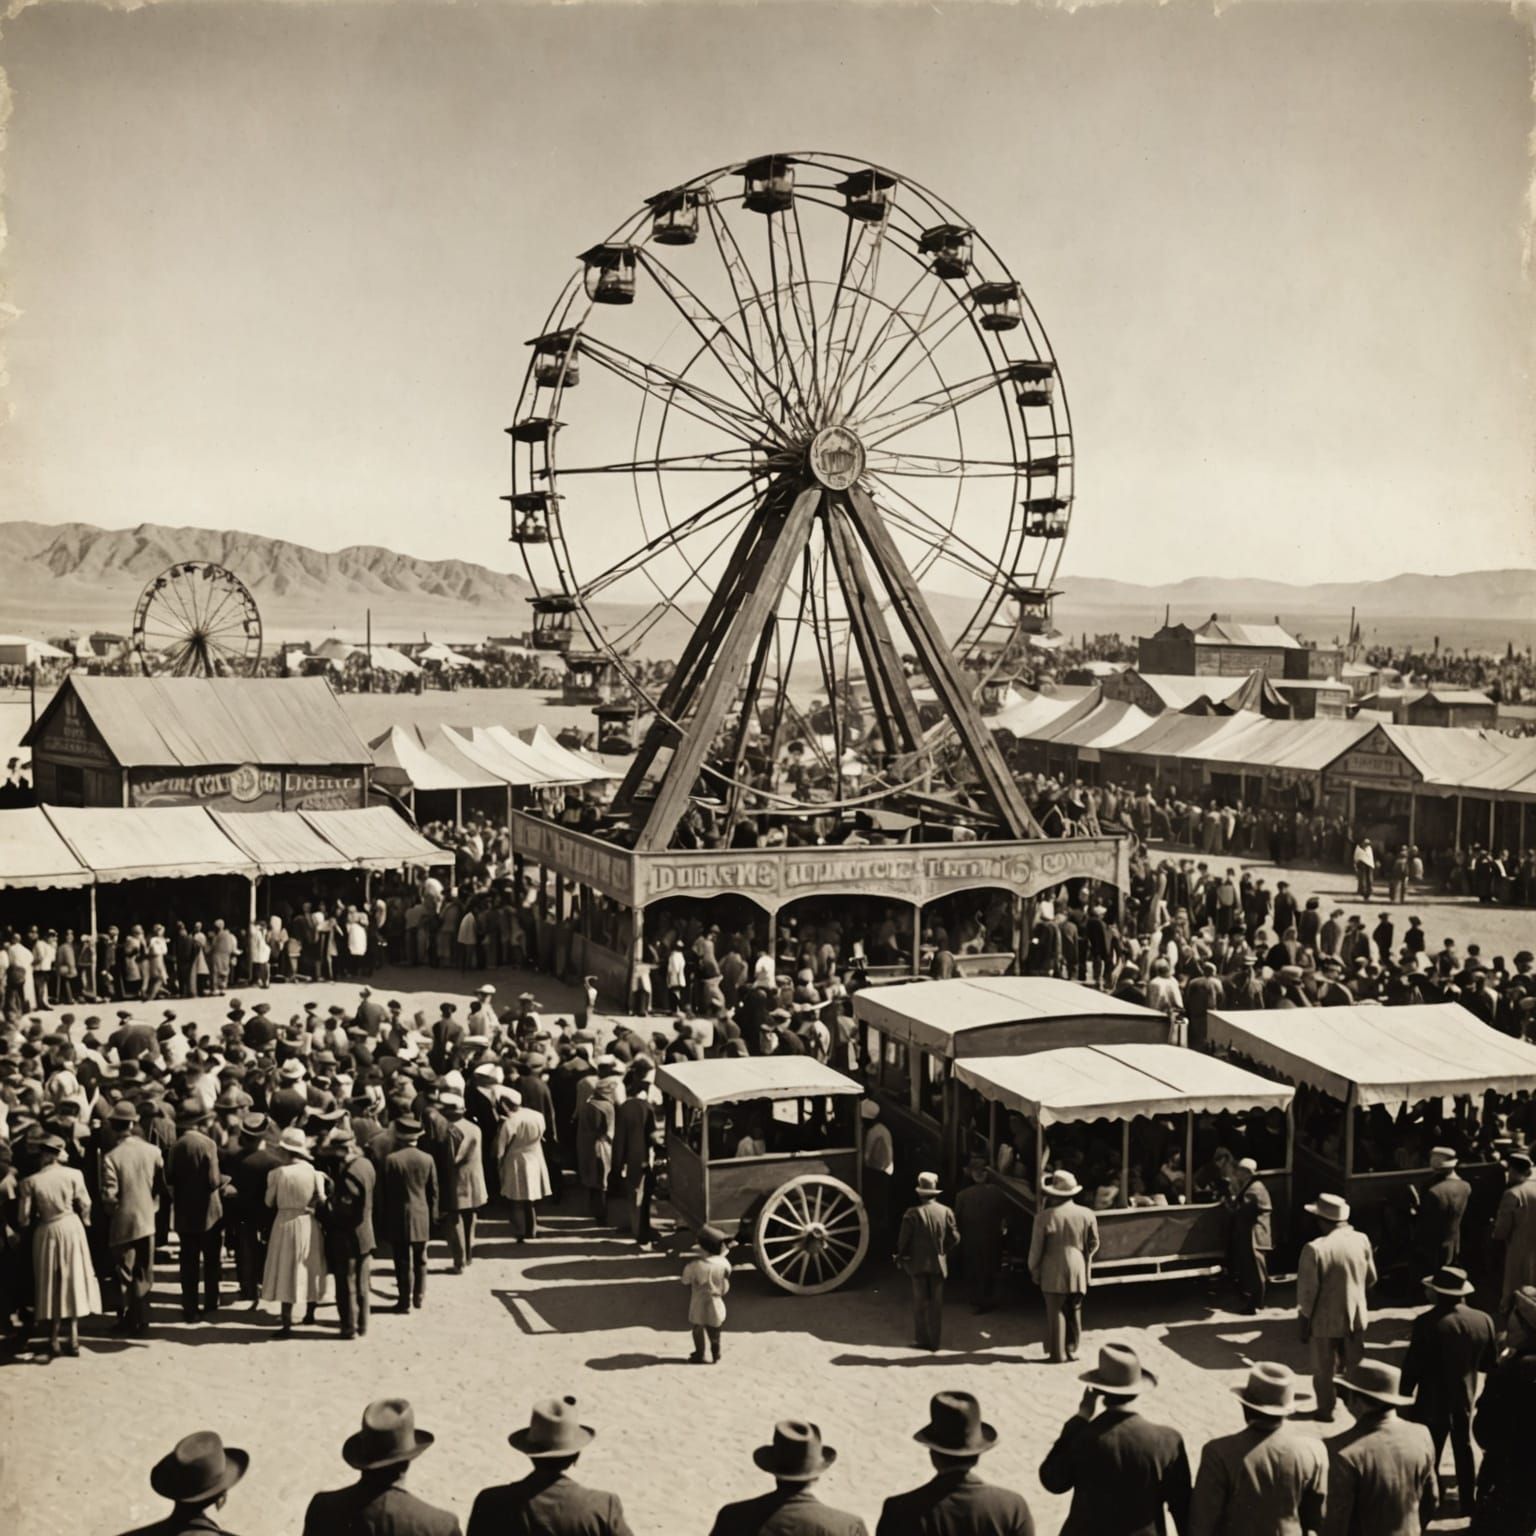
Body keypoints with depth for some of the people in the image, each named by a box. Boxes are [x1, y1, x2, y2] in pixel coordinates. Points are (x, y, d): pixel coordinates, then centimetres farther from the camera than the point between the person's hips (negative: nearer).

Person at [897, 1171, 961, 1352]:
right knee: (936, 1304, 11)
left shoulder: (913, 1213, -14)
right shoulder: (945, 1212, -4)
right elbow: (954, 1238, -2)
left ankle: (923, 1340, 8)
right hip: (938, 1263, 2)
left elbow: (903, 1239, -11)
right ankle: (935, 1341, 14)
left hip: (918, 1263, -2)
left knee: (920, 1302, 7)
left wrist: (901, 1256, 8)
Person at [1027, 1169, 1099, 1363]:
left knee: (1056, 1312, 5)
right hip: (1079, 1273, 3)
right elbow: (1094, 1244, 4)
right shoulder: (1087, 1214, -4)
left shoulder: (1045, 1217, -15)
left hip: (1054, 1274, -3)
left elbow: (1036, 1248, -9)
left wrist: (1034, 1270, 5)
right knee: (1074, 1312, 16)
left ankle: (1058, 1353, 8)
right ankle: (1071, 1349, 21)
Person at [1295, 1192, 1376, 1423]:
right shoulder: (1361, 1240, -10)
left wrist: (1304, 1322, -6)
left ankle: (1326, 1410, 30)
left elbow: (1307, 1292, -19)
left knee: (1324, 1369, 17)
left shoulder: (1315, 1249, -25)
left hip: (1325, 1320, -4)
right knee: (1355, 1367, 22)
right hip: (1356, 1316, 4)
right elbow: (1371, 1278, 4)